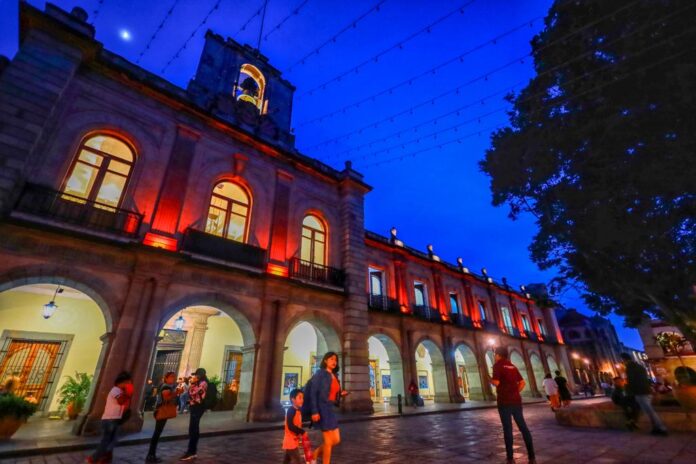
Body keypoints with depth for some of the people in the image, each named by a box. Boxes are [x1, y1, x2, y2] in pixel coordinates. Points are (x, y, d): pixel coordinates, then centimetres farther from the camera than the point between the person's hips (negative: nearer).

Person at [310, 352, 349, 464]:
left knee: (336, 440, 10)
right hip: (322, 409, -8)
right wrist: (314, 411, -21)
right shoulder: (320, 373, -9)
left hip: (330, 409, 8)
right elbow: (313, 393, -14)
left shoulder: (335, 376, 13)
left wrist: (341, 394, 0)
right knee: (329, 441, -1)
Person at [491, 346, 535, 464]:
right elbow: (522, 383, 12)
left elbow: (496, 382, -16)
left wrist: (491, 380, 4)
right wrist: (515, 392, 16)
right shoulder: (513, 366, 13)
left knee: (507, 429, 2)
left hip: (504, 401, -6)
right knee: (523, 427, 12)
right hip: (516, 400, 6)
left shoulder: (498, 365, -7)